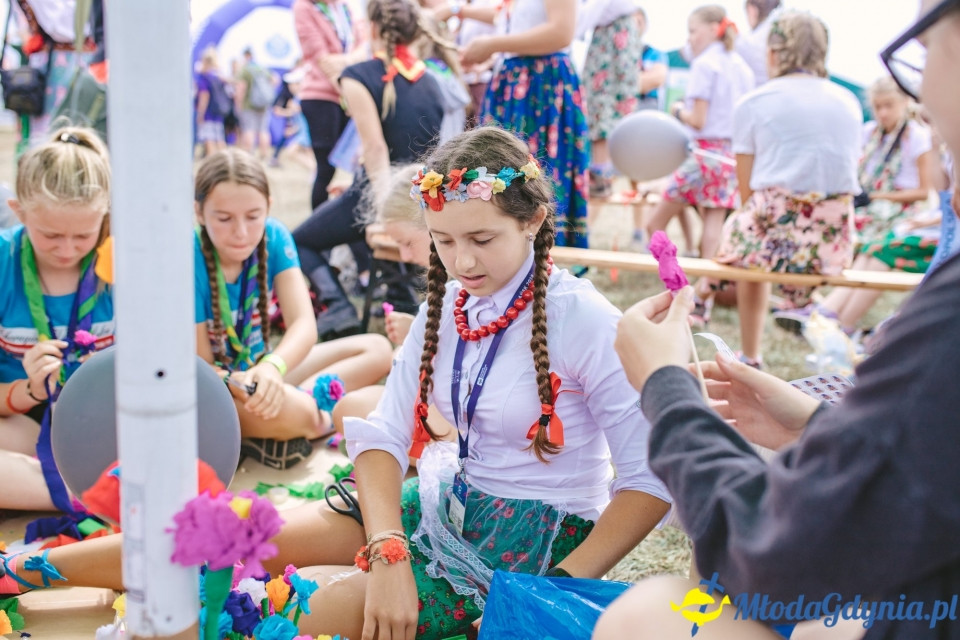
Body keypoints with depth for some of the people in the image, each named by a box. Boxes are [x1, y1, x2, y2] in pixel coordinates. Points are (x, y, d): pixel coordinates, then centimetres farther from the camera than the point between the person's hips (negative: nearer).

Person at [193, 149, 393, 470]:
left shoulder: (274, 237, -11)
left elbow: (304, 325, -22)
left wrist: (272, 367, -44)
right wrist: (238, 384, -41)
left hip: (259, 368, 6)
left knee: (377, 349, -4)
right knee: (292, 410, -40)